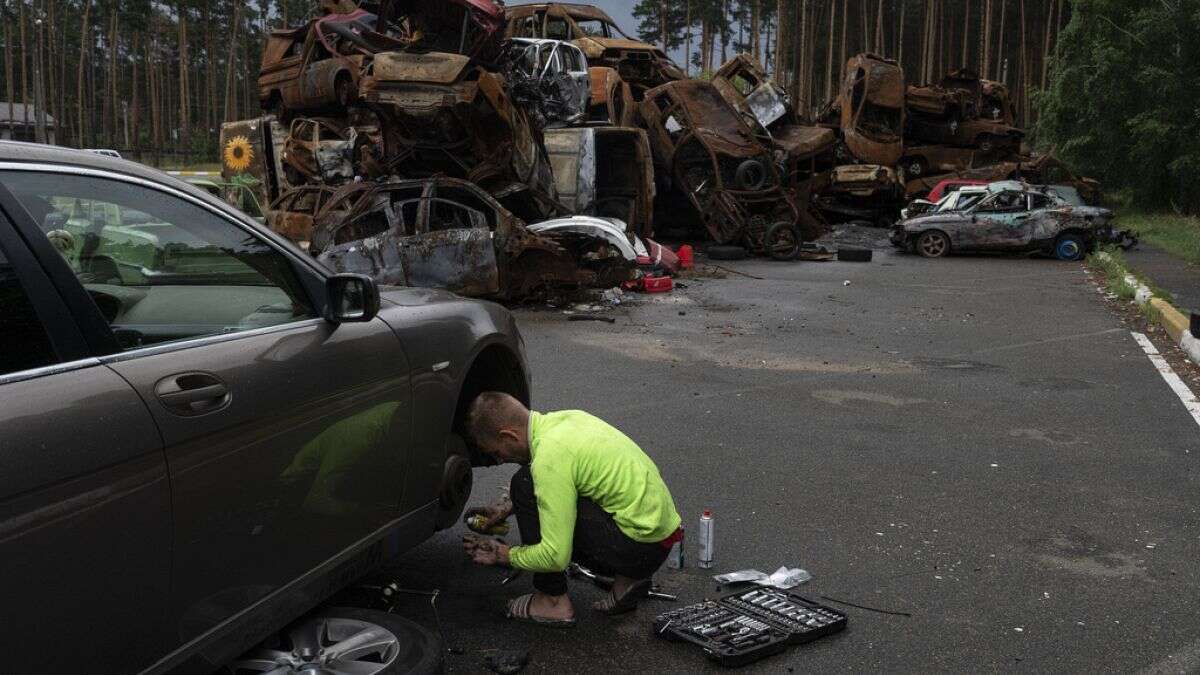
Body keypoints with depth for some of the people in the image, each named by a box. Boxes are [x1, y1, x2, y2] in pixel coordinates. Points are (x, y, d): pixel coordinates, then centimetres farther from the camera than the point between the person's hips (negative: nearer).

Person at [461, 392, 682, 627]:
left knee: (525, 484, -11)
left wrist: (504, 554, -4)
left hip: (641, 543, -9)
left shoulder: (550, 456, -22)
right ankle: (628, 578, 14)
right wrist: (506, 508, 18)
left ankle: (553, 600, 0)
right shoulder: (562, 418, 5)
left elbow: (555, 556, -21)